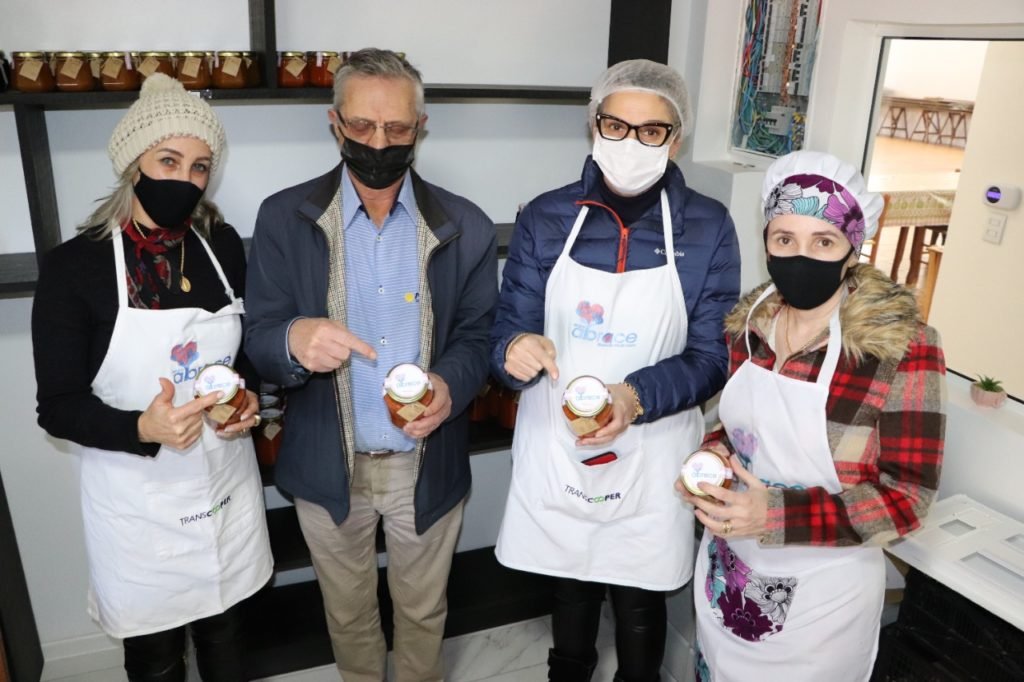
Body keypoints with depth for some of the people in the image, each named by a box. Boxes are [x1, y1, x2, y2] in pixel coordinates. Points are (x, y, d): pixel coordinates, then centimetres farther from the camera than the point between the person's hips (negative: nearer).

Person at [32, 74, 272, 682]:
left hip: (226, 487, 3)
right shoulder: (75, 265, -14)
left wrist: (249, 398, -11)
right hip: (137, 502, -3)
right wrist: (142, 429, -29)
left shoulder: (224, 246, -4)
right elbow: (57, 407, -12)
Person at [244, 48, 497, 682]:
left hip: (428, 467, 0)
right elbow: (259, 340, -7)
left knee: (423, 611, 22)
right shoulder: (285, 217, -8)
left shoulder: (466, 226, -7)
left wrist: (450, 386, -23)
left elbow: (476, 335, -1)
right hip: (329, 466, 0)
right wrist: (295, 340, -32)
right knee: (348, 612, 24)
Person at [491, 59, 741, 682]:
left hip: (649, 455, -1)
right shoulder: (545, 218, -5)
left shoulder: (707, 228, -7)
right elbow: (507, 330, -4)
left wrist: (637, 397, -28)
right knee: (571, 582, 22)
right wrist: (516, 349, -29)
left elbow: (712, 356, -9)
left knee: (640, 598, 17)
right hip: (555, 444, 1)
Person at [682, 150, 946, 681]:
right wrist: (713, 455, -10)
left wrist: (775, 516, -27)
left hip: (820, 596, -5)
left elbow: (908, 496, -18)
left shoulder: (901, 347, -21)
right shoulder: (750, 323, -4)